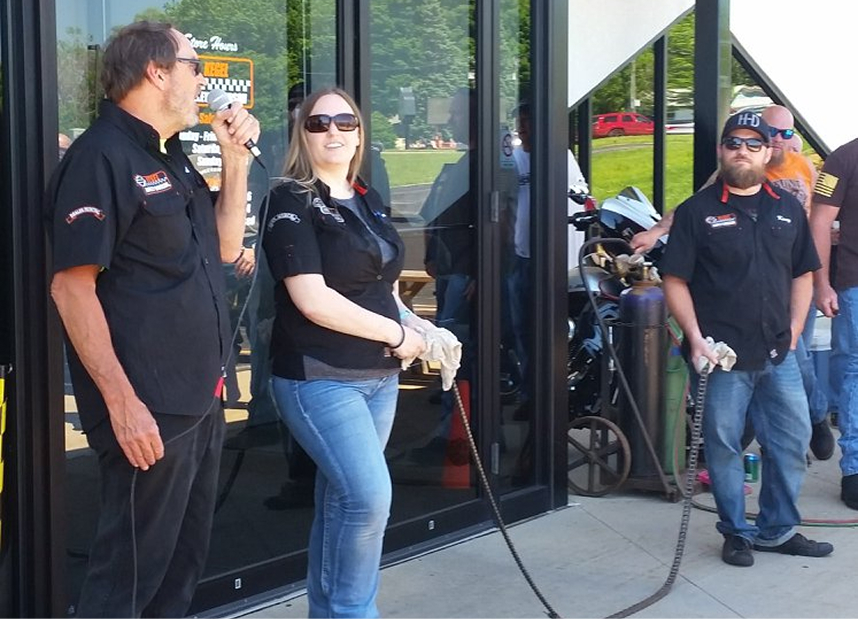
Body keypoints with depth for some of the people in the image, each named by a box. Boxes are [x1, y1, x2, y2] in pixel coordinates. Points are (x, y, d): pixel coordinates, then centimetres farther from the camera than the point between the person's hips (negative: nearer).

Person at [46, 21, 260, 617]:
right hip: (149, 410, -9)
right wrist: (122, 402, -24)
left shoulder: (172, 158, 14)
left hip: (201, 400, 9)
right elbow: (72, 287, -19)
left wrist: (236, 160, 8)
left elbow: (225, 247, 20)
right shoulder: (101, 157, -14)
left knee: (182, 564, 18)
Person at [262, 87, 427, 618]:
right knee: (369, 497, -15)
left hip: (379, 376, 7)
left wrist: (415, 325, 3)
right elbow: (312, 300, -18)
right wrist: (395, 334, -13)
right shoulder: (292, 202, -10)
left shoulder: (367, 200, 13)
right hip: (321, 378, -7)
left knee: (343, 499, 12)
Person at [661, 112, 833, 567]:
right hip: (722, 356, -4)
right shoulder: (697, 212, -2)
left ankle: (778, 529, 25)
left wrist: (792, 332, 6)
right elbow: (675, 280, -5)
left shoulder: (787, 209, 11)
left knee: (792, 439, 9)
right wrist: (696, 338, -13)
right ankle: (737, 534, 19)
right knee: (723, 445, 4)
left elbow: (803, 274, 15)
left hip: (778, 356, 4)